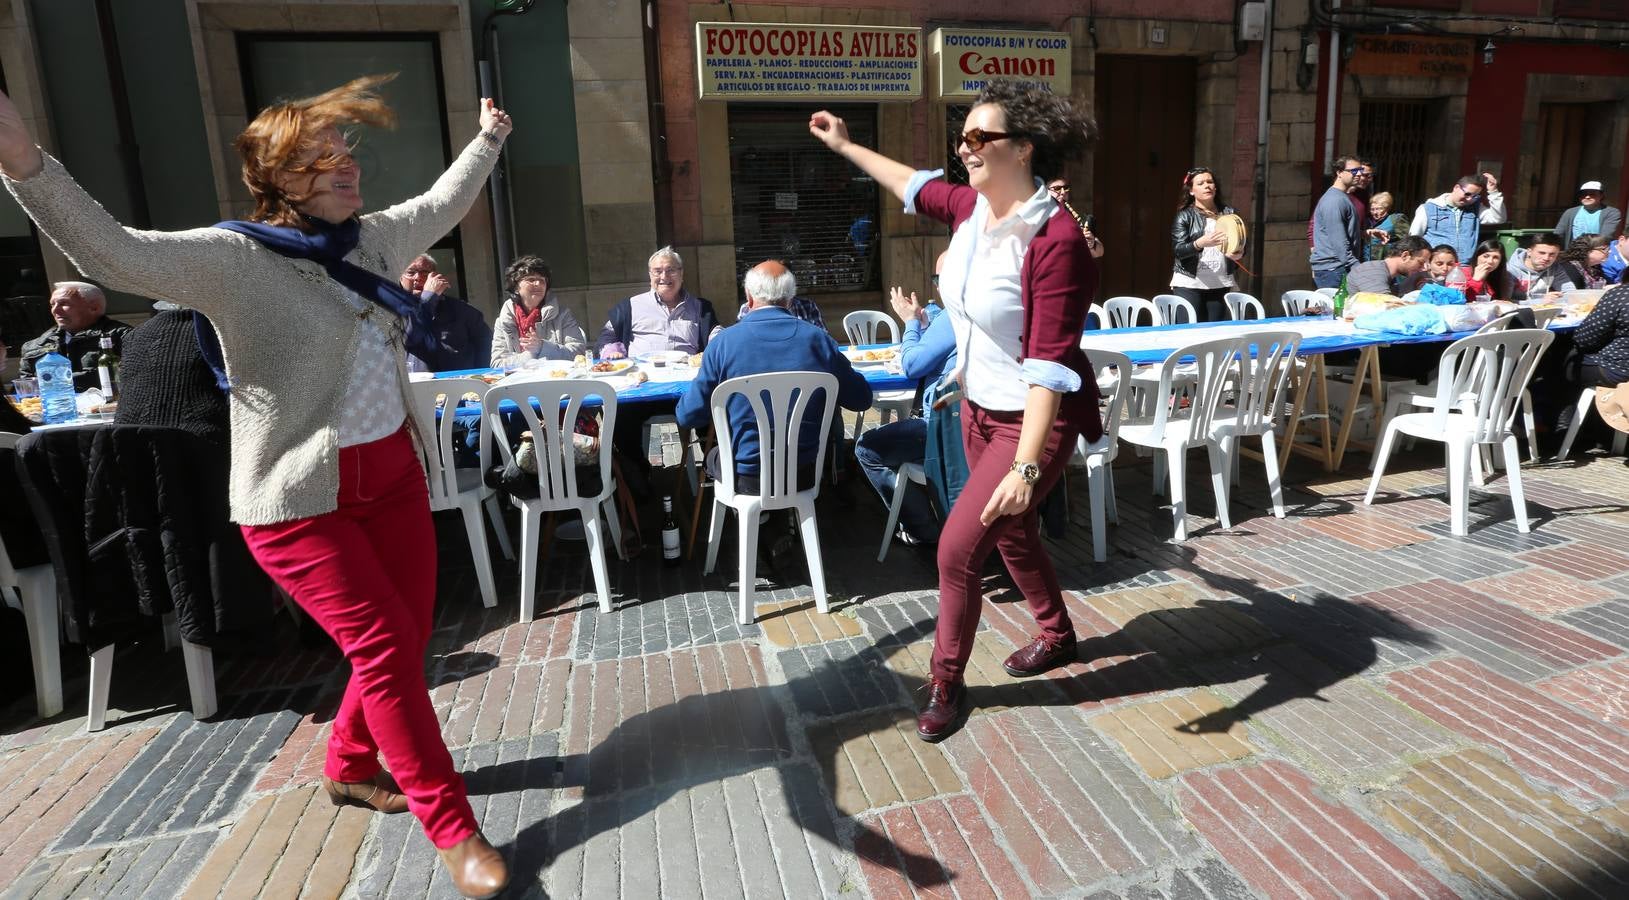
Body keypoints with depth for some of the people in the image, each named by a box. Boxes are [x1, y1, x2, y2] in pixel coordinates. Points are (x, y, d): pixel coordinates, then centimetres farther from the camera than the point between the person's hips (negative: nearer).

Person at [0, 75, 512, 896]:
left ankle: (351, 767, 39)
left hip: (392, 473, 7)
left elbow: (440, 205, 23)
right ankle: (452, 829, 7)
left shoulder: (373, 240, 7)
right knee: (384, 647, -7)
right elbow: (114, 254, -25)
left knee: (407, 637, 13)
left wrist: (486, 139, 35)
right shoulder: (233, 259, -13)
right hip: (297, 499, -7)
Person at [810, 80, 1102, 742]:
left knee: (958, 547, -8)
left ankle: (946, 684, 16)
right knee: (1011, 533, 22)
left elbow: (1049, 365, -30)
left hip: (1033, 422, -8)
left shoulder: (1055, 239, -27)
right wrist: (846, 146, 27)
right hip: (978, 406, 8)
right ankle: (1057, 636, 47)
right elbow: (916, 187, 20)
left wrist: (1026, 466, -34)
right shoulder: (973, 207, -3)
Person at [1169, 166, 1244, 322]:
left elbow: (1242, 244, 13)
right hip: (1189, 285, -3)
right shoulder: (1185, 216, 0)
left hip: (1221, 284, 3)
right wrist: (1200, 243, -28)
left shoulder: (1229, 213, 10)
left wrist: (1239, 253, -10)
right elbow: (1179, 250, -9)